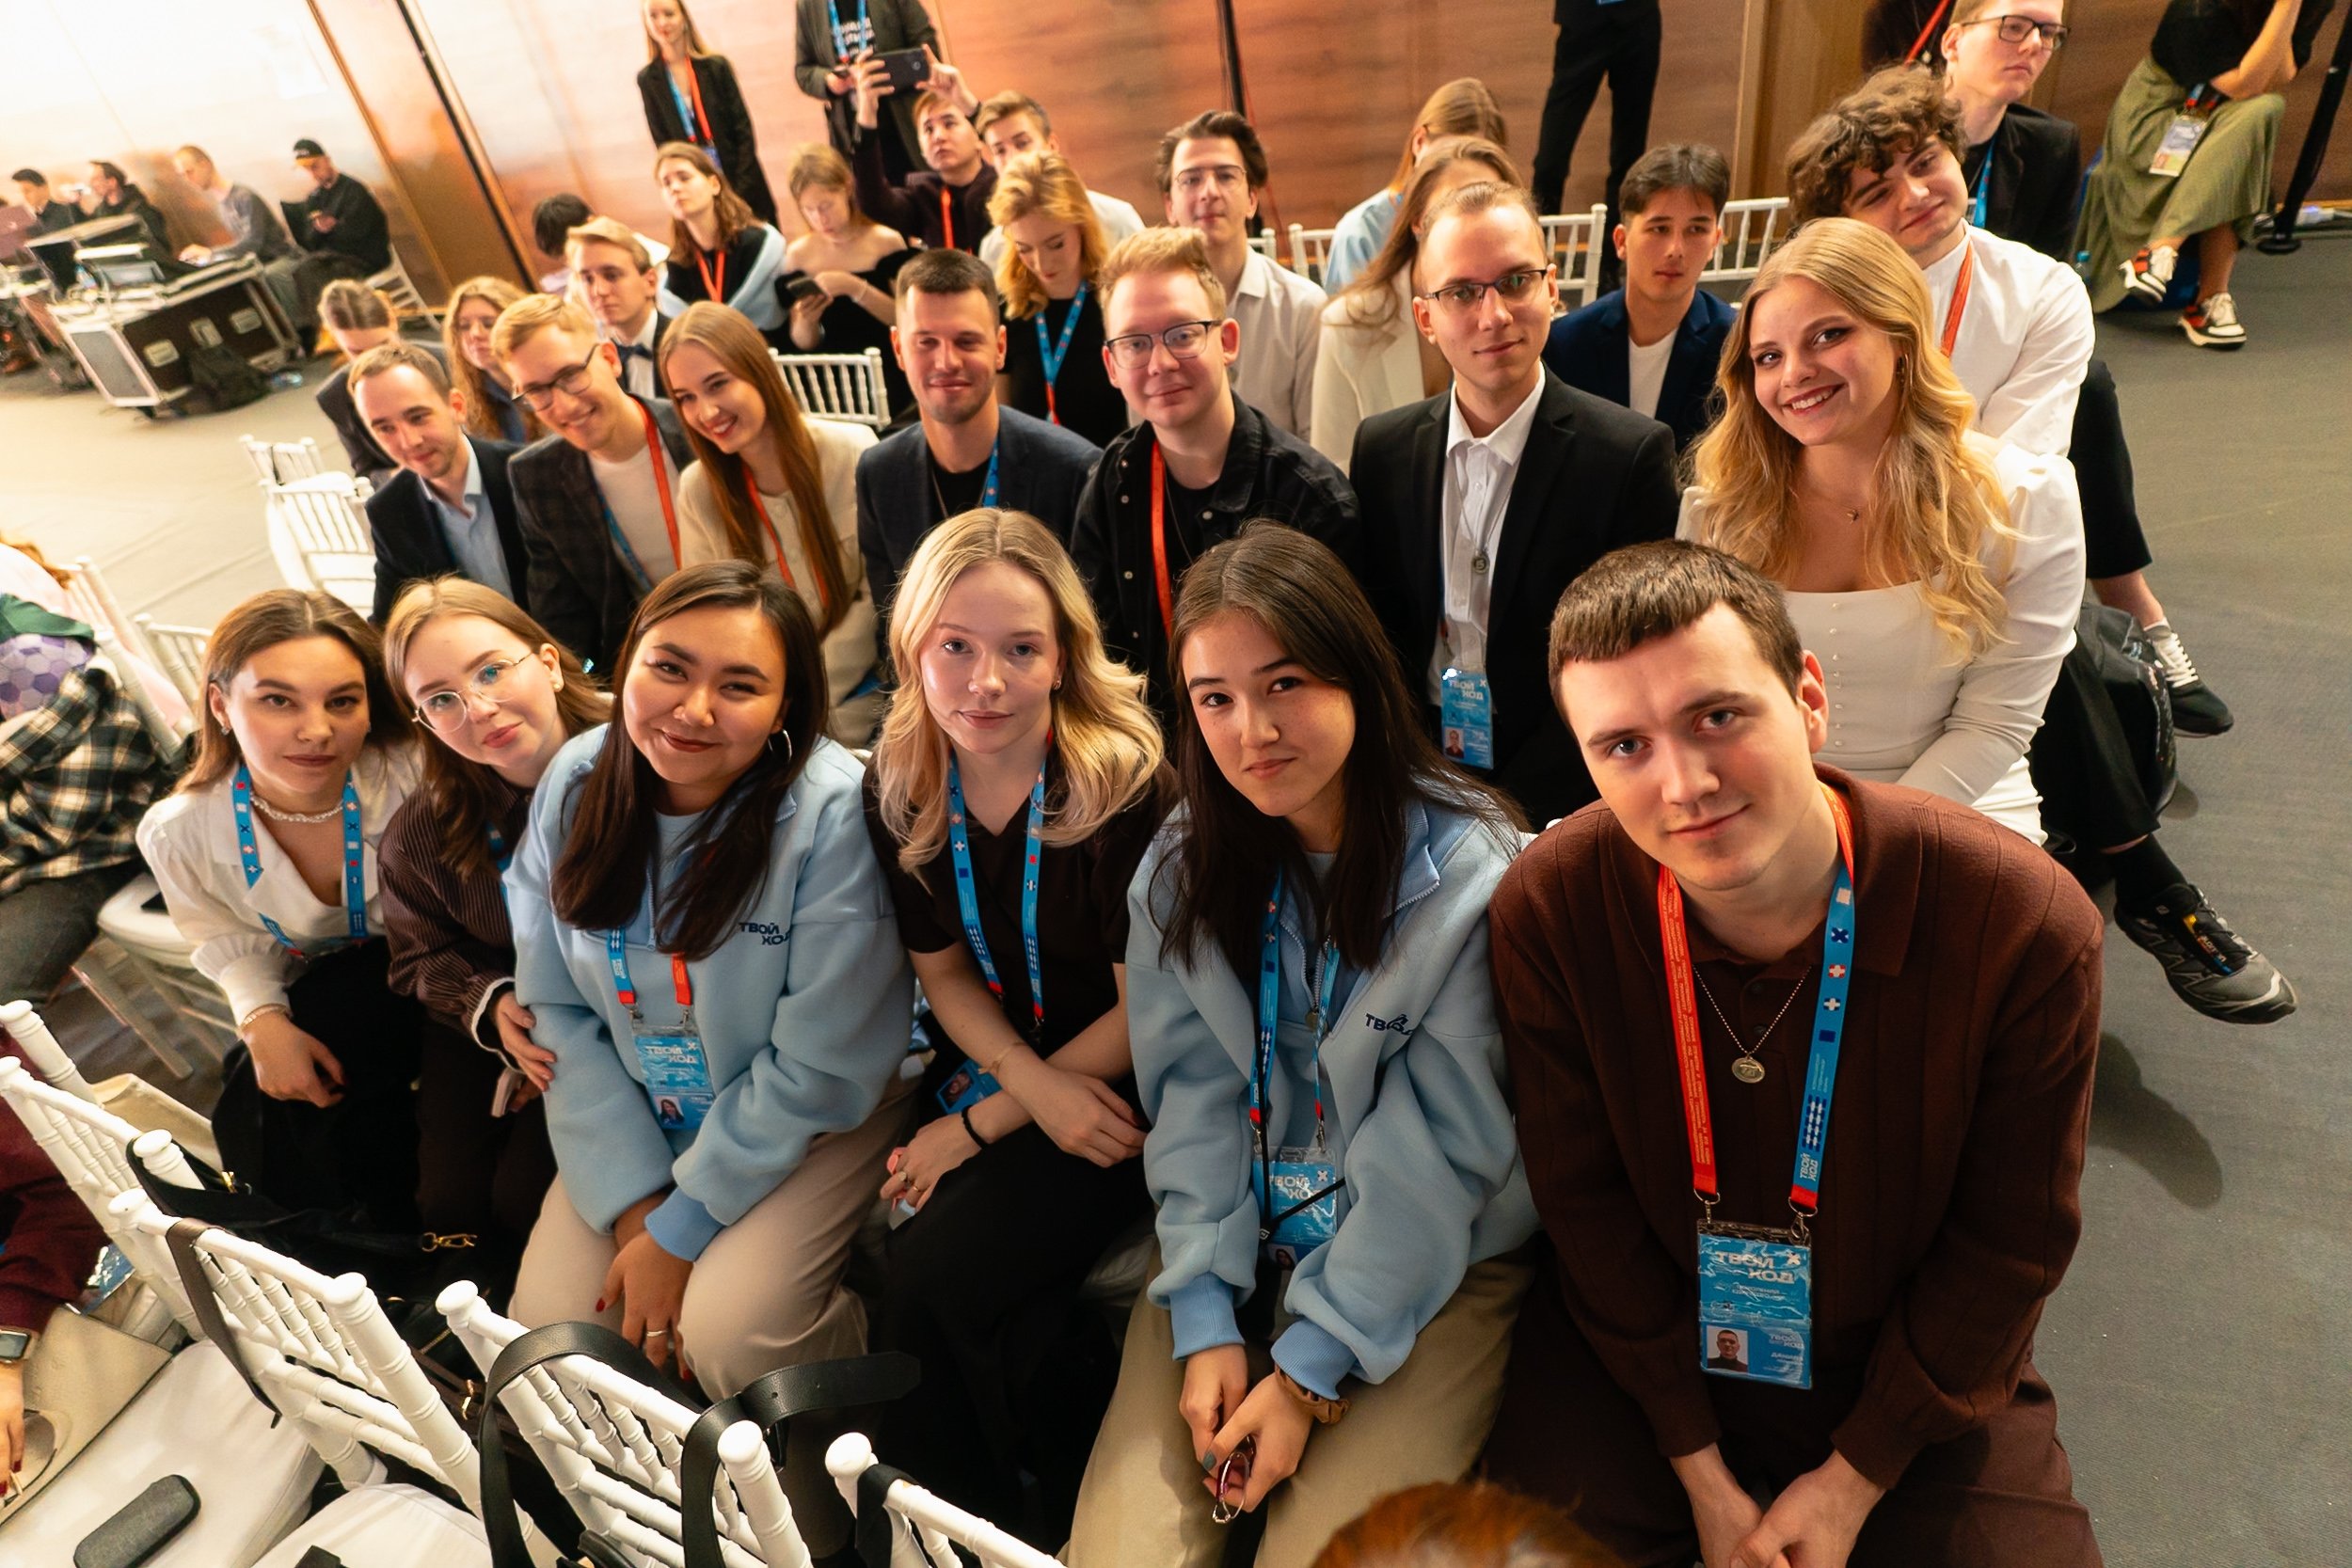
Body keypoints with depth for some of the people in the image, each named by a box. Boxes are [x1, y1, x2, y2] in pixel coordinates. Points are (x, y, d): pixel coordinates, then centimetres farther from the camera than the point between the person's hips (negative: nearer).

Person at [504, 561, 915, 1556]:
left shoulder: (832, 812, -26)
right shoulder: (575, 784, -9)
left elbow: (819, 1070, -20)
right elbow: (560, 1010, -3)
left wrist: (679, 1229, -14)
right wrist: (634, 1202, -10)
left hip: (812, 1122, -5)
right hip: (638, 1113, 5)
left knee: (724, 1334, -22)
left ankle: (824, 1518, 11)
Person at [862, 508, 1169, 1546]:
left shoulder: (1127, 786, -22)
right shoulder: (899, 789, -6)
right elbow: (946, 971, 3)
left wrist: (983, 1122, -11)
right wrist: (1035, 1082, -14)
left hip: (1122, 1085, -5)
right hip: (998, 1065, 5)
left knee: (932, 1284, -18)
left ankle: (1068, 1501, 13)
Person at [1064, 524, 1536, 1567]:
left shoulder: (1471, 874, -17)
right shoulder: (1179, 870, -2)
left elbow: (1434, 1154, -15)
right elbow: (1191, 1101, -2)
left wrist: (1312, 1369, -14)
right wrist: (1207, 1327, -9)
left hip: (1432, 1265, -2)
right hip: (1238, 1255, 3)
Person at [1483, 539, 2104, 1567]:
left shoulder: (2027, 925, -23)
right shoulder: (1546, 912, -23)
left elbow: (2011, 1241, -10)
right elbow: (1585, 1202, -10)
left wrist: (1854, 1481, -7)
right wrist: (1700, 1471, -7)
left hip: (1921, 1371, 1)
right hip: (1640, 1344, 0)